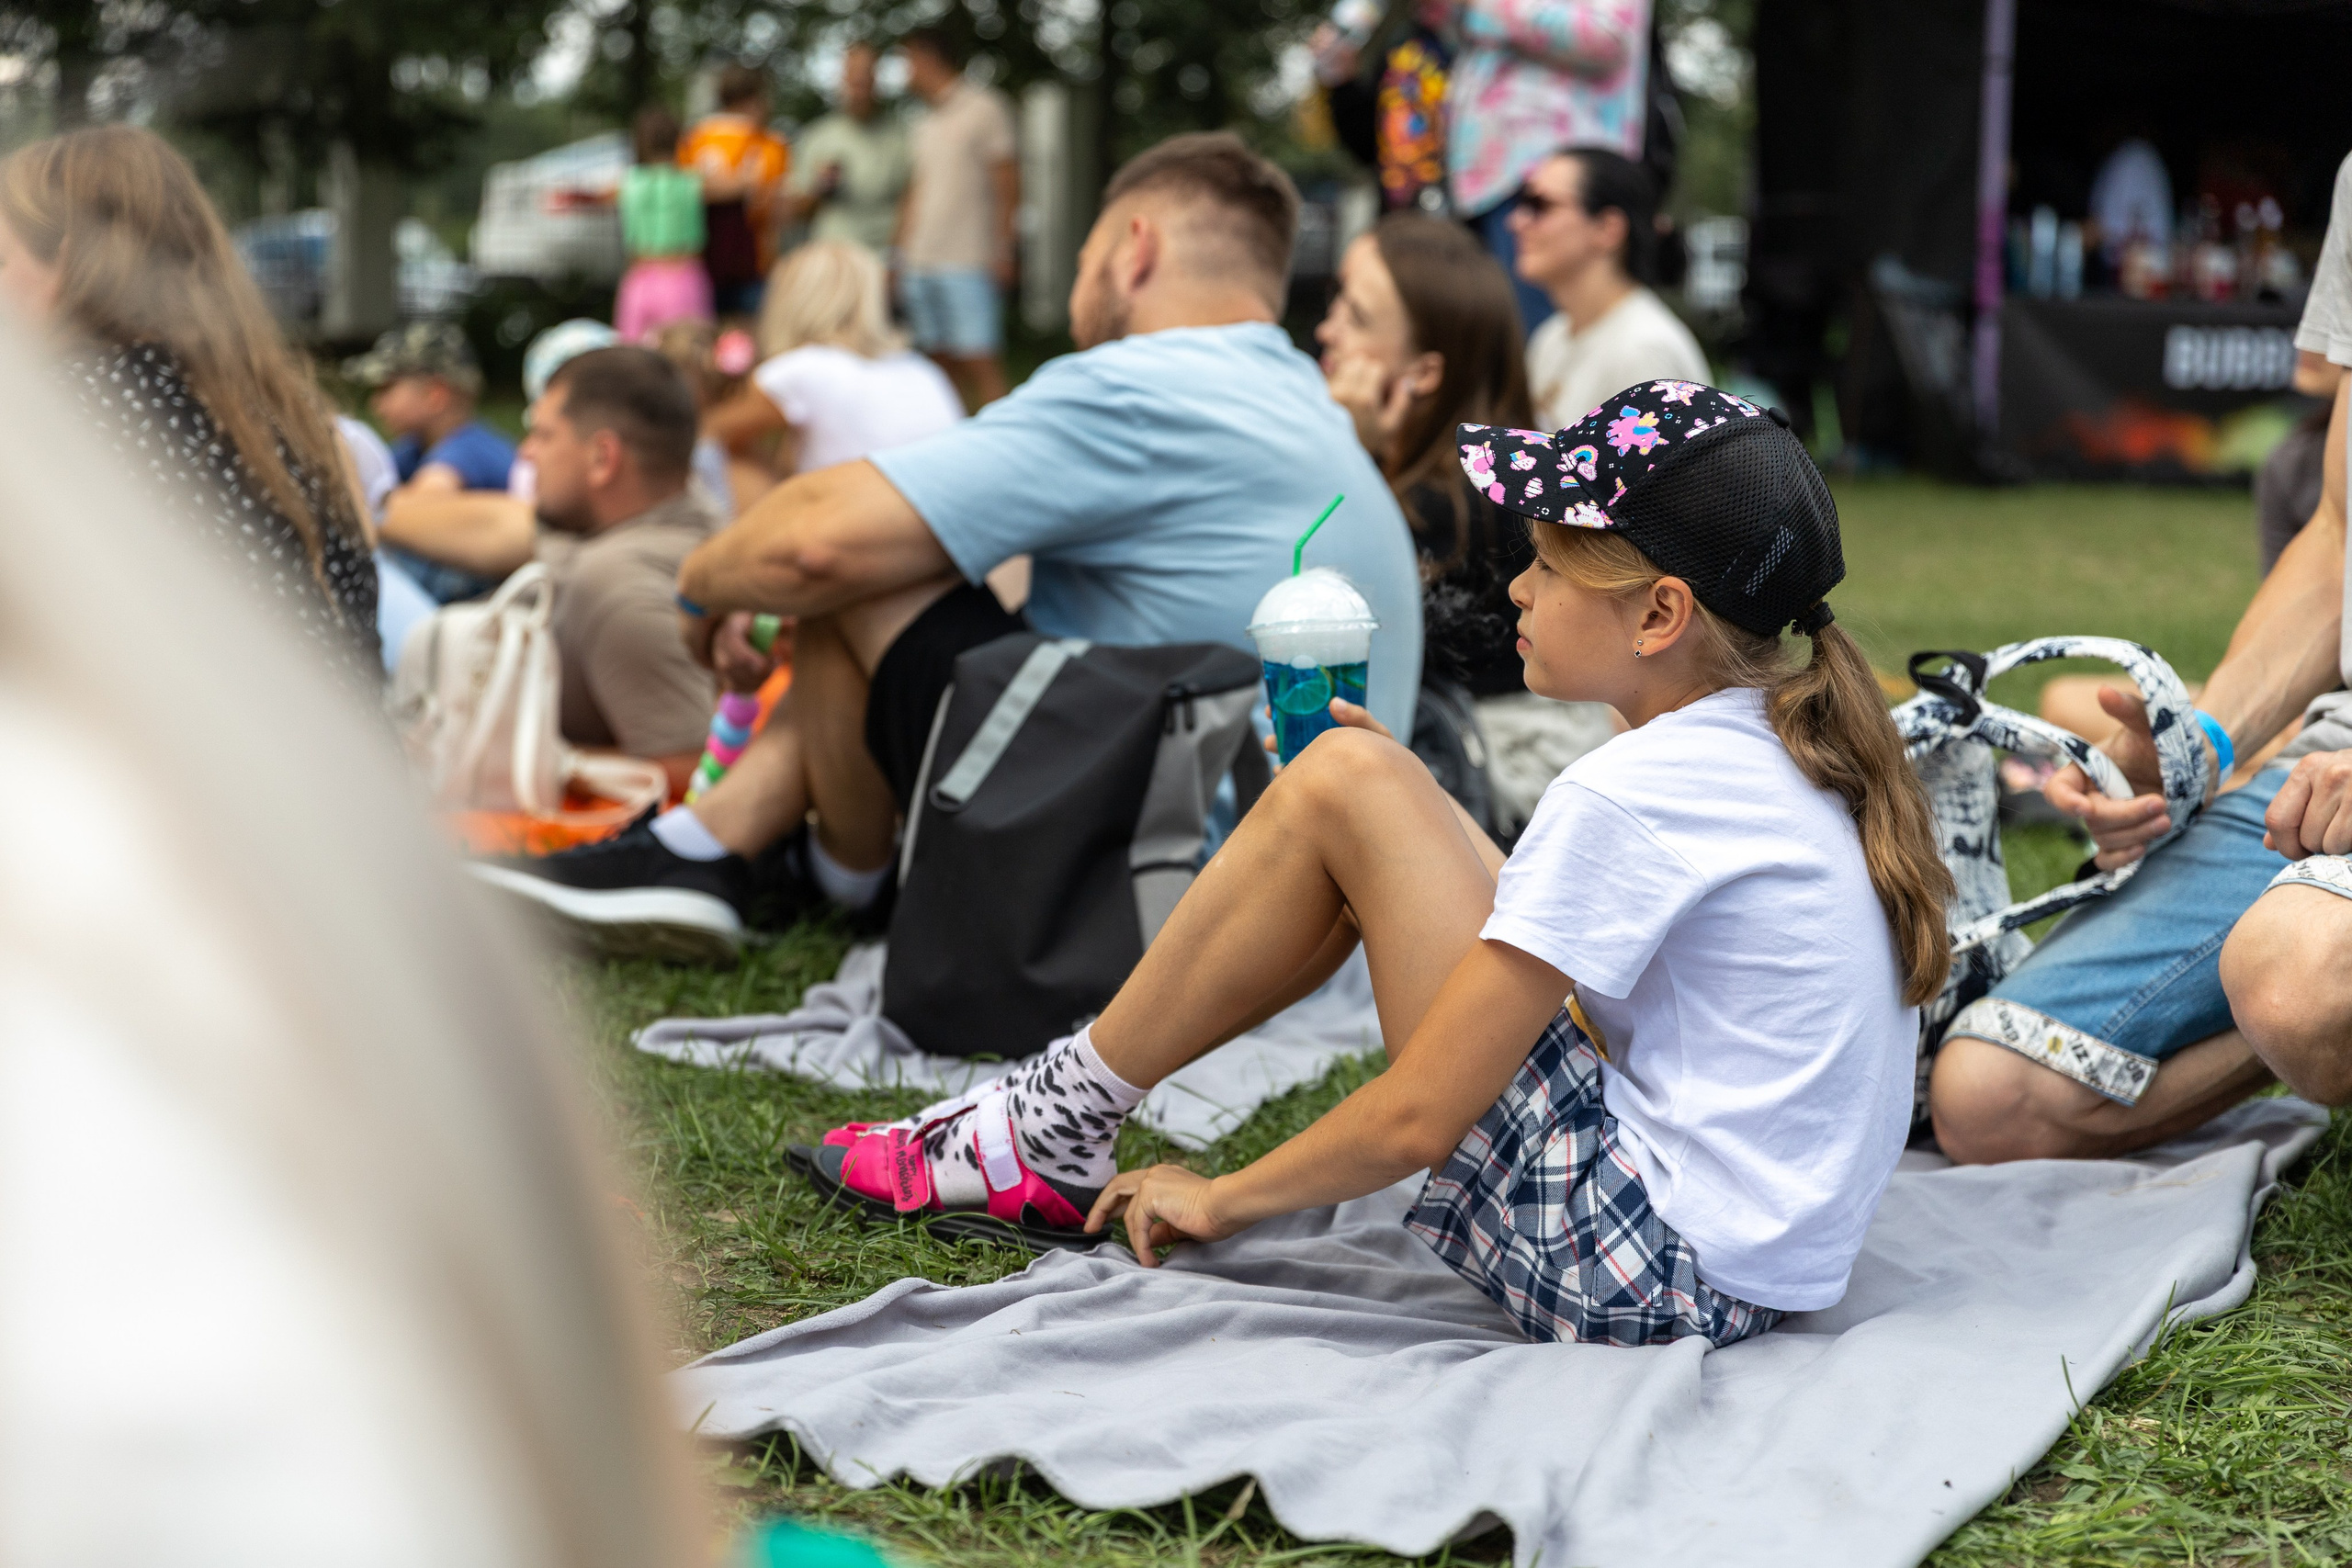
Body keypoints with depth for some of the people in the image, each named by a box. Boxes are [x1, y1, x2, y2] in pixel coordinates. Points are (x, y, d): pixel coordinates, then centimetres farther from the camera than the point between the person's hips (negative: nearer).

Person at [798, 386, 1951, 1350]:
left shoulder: (1626, 794, -19)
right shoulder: (1789, 750, 7)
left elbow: (1416, 1119, -17)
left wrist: (1220, 1200, -2)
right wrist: (1420, 824, 18)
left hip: (1642, 1277, -9)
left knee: (1341, 785, -8)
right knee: (1358, 777, 11)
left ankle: (1057, 1132, 6)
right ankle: (1056, 1117, 17)